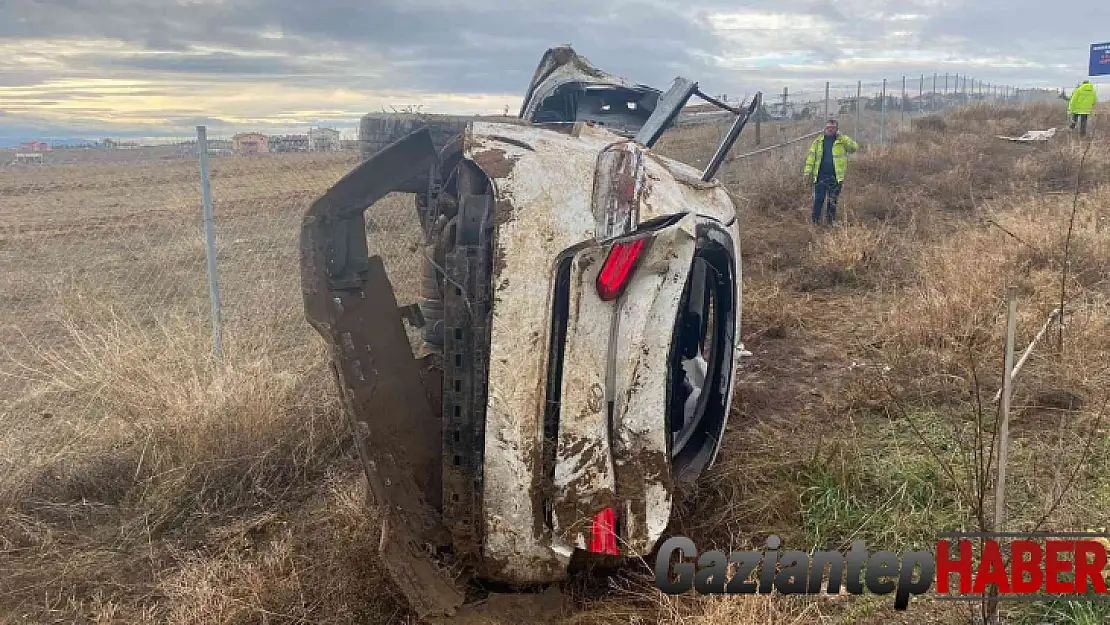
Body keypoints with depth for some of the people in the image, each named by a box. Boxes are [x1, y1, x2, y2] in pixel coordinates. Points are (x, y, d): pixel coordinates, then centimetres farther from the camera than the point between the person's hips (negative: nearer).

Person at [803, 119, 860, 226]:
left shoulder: (842, 141, 4)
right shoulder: (818, 141, 7)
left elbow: (854, 147, -11)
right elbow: (811, 157, 7)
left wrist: (841, 137, -16)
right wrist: (808, 171, -2)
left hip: (836, 176, 0)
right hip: (821, 175, 0)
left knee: (833, 200, 8)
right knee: (818, 199, -1)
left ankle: (831, 221, 19)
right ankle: (815, 221, 6)